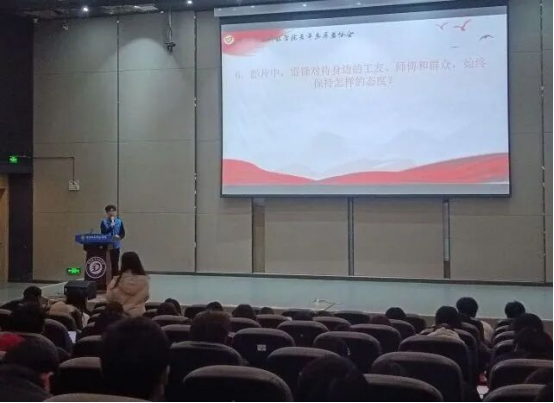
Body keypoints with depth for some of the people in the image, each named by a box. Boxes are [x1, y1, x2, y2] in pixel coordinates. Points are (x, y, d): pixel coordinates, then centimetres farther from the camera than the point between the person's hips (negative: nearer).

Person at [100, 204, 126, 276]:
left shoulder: (119, 221, 5)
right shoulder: (104, 222, 0)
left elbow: (123, 233, 5)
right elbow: (103, 233, -11)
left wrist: (119, 236, -17)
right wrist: (111, 225, -18)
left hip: (116, 246, 1)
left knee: (115, 263, 6)